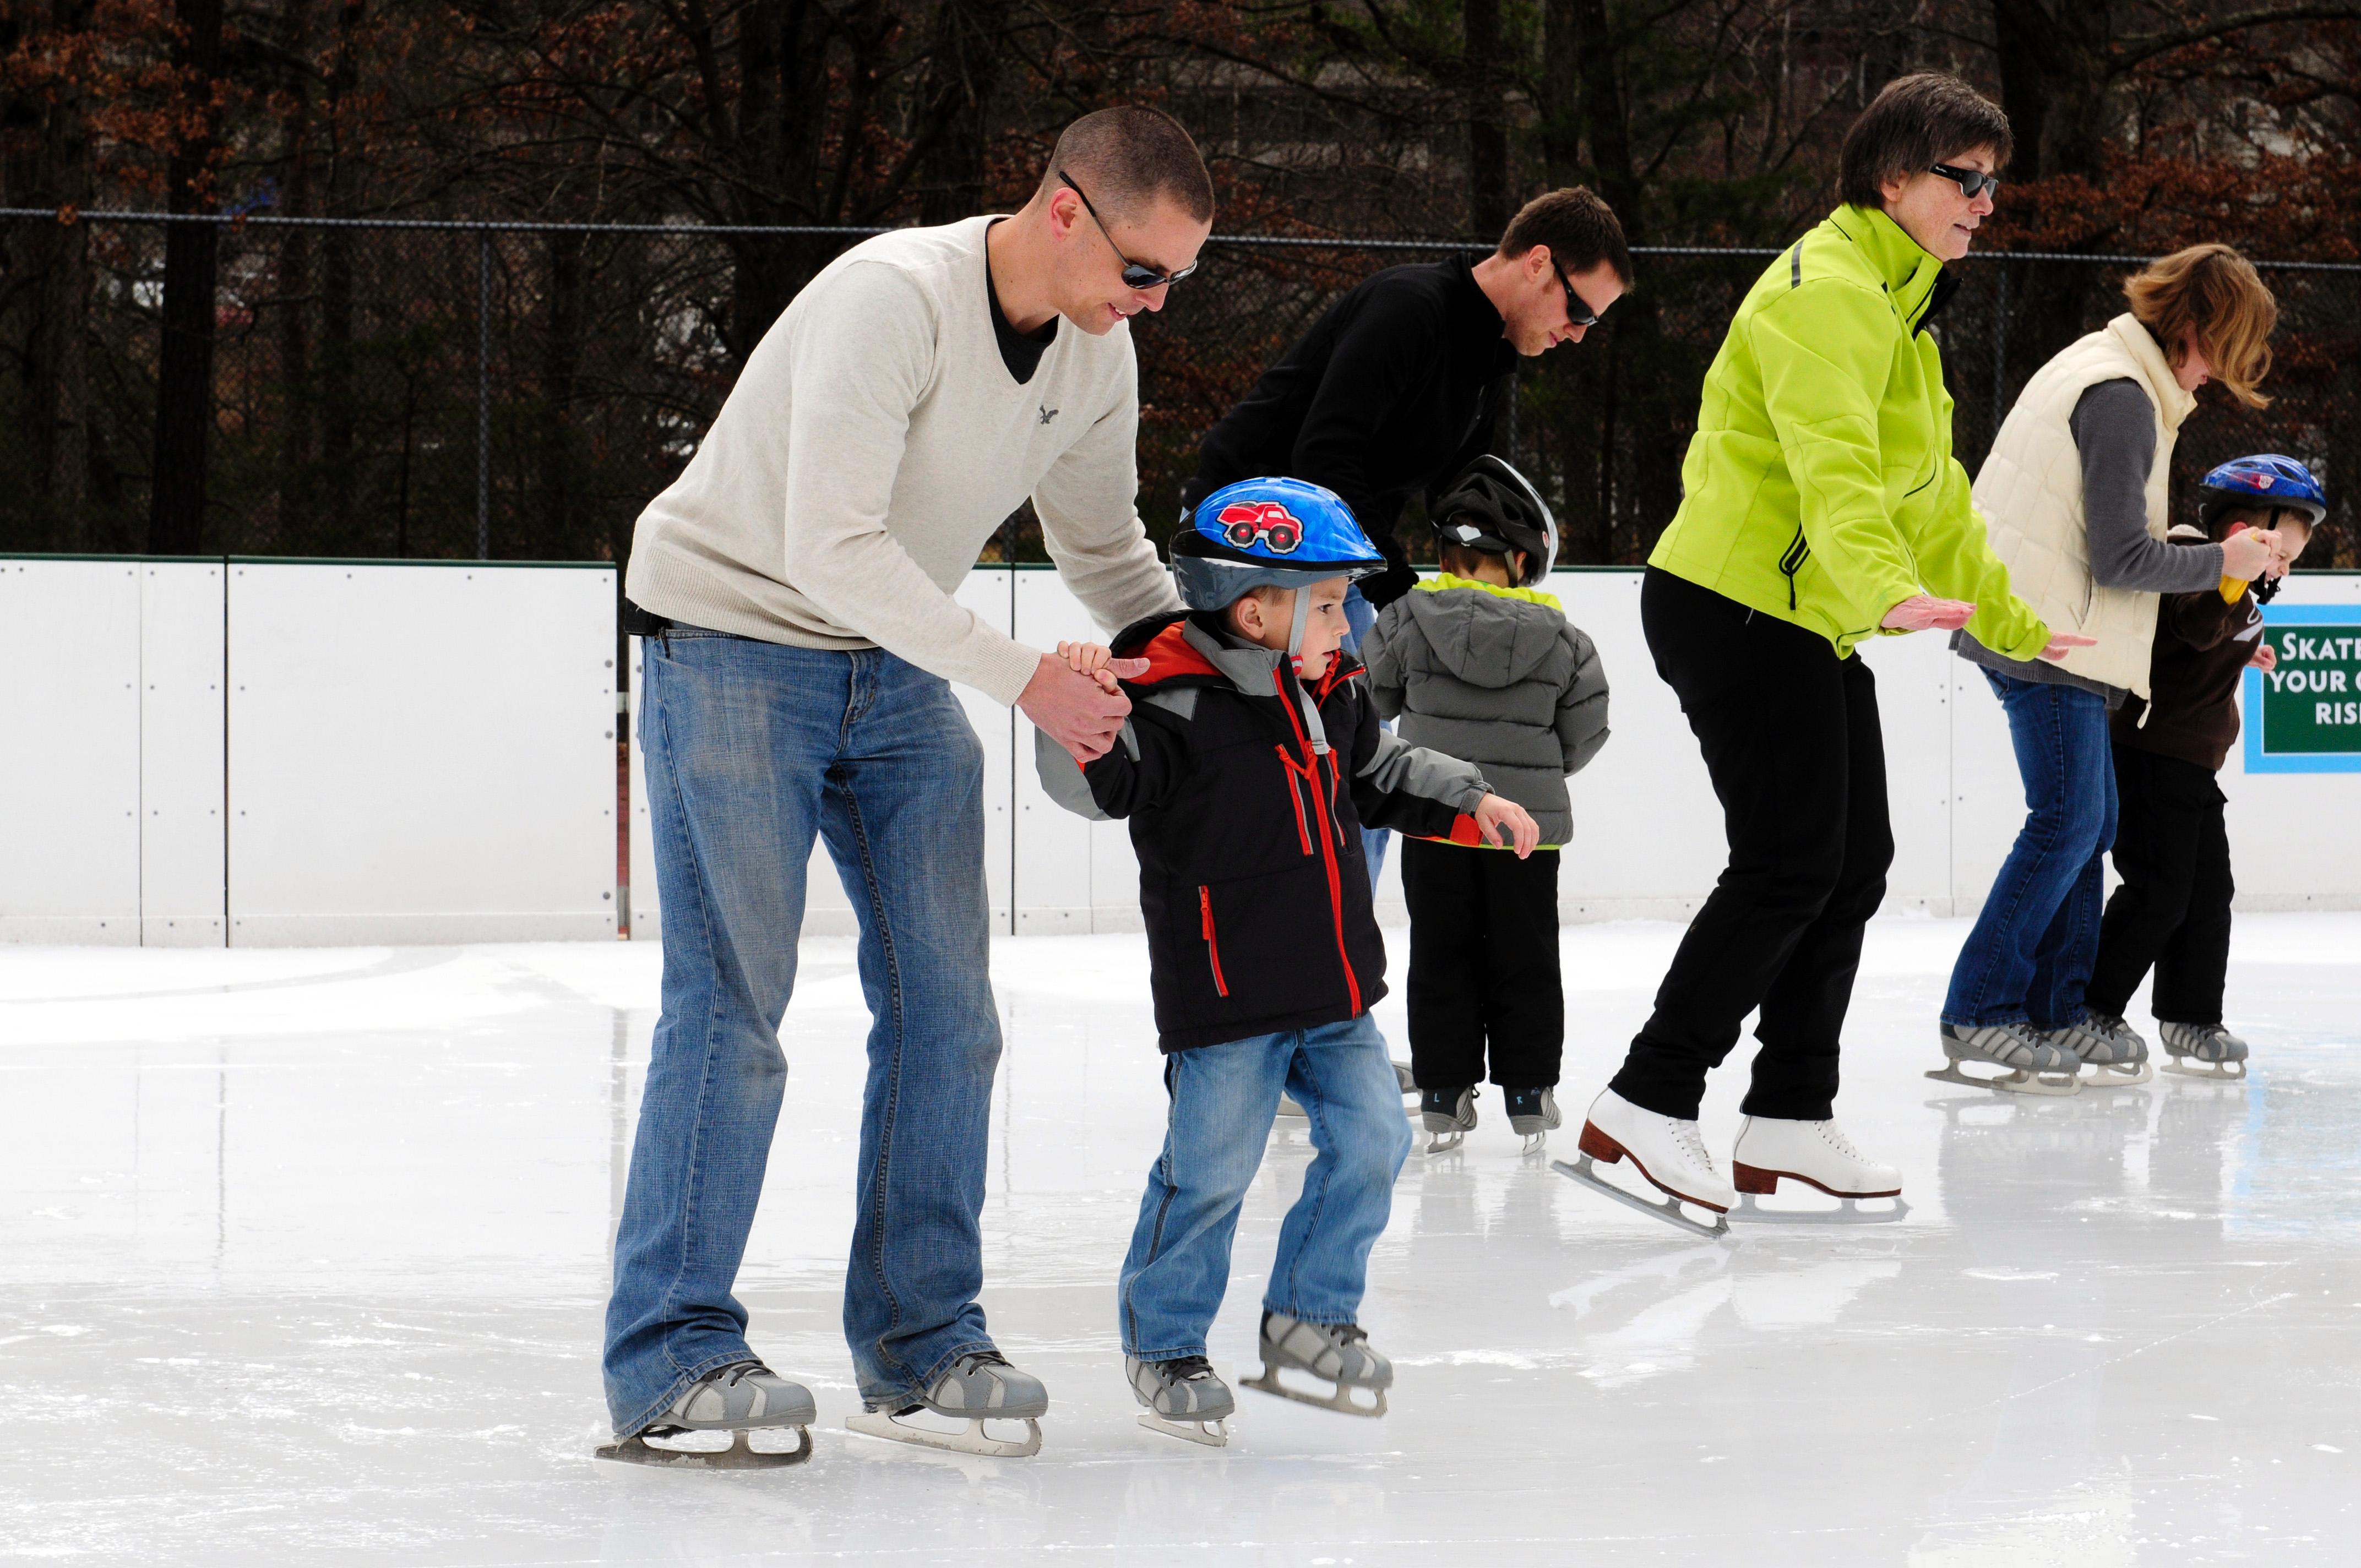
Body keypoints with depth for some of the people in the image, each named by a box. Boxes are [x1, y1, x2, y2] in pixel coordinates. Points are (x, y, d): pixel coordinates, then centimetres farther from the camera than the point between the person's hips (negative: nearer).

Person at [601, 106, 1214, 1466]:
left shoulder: (1099, 357, -2)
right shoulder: (893, 299, -27)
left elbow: (1106, 546, 16)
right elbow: (832, 549, -32)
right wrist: (1024, 677, -30)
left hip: (896, 667, 7)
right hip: (736, 639, -7)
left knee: (946, 1006, 1)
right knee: (734, 1003, -11)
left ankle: (922, 1341, 8)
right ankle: (674, 1355, -6)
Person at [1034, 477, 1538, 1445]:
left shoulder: (1332, 691, 10)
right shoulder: (1176, 705, -16)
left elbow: (1381, 776, 27)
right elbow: (1098, 783, -25)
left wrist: (1471, 803, 20)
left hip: (1336, 994, 8)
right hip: (1227, 996, -8)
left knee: (1370, 1141, 8)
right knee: (1210, 1170, -3)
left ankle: (1311, 1315, 24)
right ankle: (1164, 1343, 14)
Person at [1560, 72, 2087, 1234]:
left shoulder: (1895, 303, 20)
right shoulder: (1829, 289, -14)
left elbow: (1930, 487, 29)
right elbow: (1833, 464, -31)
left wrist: (2009, 623, 33)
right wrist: (1892, 592, -46)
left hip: (1813, 625, 10)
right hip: (1736, 606, -10)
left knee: (1855, 864, 9)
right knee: (1789, 866, -13)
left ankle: (1789, 1120, 16)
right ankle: (1645, 1106, -8)